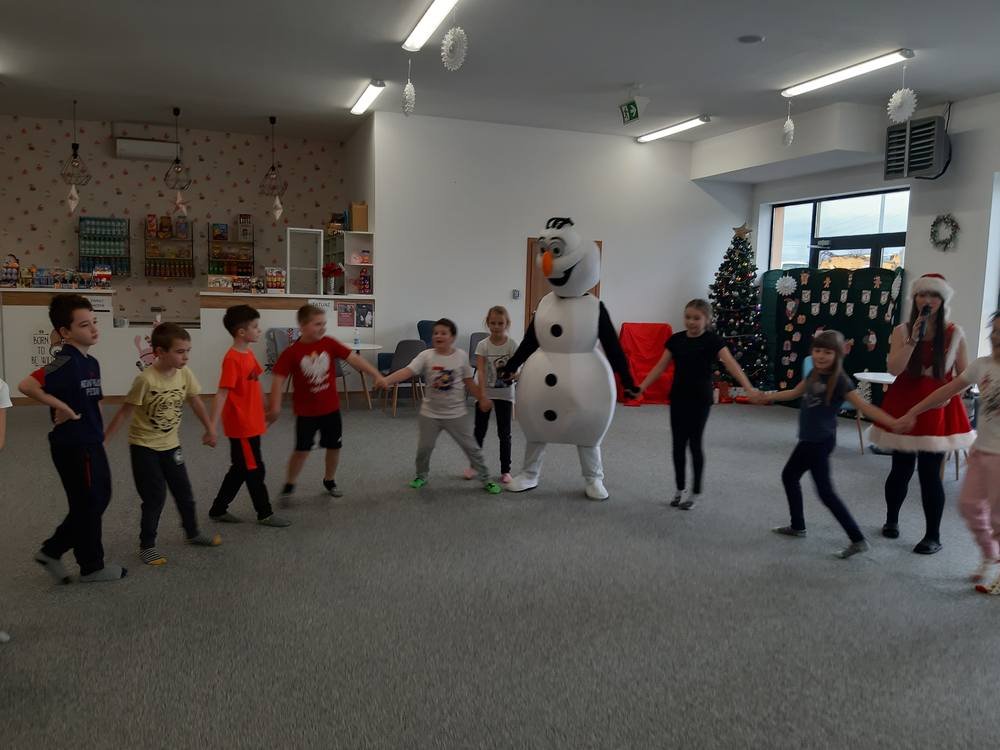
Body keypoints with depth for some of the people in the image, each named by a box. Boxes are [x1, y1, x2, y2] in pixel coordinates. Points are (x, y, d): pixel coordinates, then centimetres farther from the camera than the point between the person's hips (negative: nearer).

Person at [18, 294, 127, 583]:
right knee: (88, 505, 5)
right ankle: (92, 566, 23)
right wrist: (63, 408, -24)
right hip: (74, 447, -9)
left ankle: (51, 551, 30)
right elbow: (26, 385, -32)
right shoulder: (66, 363, -20)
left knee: (98, 500, 19)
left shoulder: (91, 362, 8)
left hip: (89, 444, 9)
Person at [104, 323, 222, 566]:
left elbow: (195, 402, 5)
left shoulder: (185, 373, -10)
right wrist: (103, 440, -16)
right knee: (155, 497, -2)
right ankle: (147, 546, 15)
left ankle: (192, 533, 33)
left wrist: (210, 428, 9)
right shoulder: (146, 379, -26)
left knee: (184, 491, 14)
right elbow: (125, 411, -19)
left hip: (170, 444, 5)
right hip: (144, 446, -5)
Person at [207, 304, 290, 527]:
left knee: (241, 470, 17)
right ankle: (265, 514, 15)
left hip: (252, 423, 9)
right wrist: (212, 426, -25)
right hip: (241, 426, -9)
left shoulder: (249, 354, 8)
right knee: (255, 470, 3)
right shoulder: (232, 359, -19)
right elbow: (222, 394, -23)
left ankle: (218, 510, 29)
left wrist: (266, 408, 28)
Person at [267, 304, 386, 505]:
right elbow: (279, 378, -12)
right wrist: (275, 406, -16)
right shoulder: (292, 352, -14)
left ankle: (329, 480, 34)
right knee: (302, 450, 0)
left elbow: (353, 358, -11)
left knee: (334, 446, 12)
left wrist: (376, 375, -18)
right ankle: (289, 486, 20)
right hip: (306, 411, -3)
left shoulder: (329, 343, -7)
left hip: (331, 408, 3)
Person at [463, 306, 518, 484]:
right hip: (485, 393, 0)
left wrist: (512, 374, -33)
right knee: (479, 431, 10)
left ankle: (505, 470, 13)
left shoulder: (512, 345, -7)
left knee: (504, 433, 3)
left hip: (505, 394, 0)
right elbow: (481, 372, -15)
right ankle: (474, 465, 26)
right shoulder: (482, 345, -8)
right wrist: (482, 396, -24)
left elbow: (516, 371, -9)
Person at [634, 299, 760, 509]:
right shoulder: (676, 339, 3)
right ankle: (680, 489, 22)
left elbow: (732, 364, -20)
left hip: (700, 399, -4)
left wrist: (749, 388, -33)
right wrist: (641, 387, 1)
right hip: (678, 398, 4)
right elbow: (660, 367, 6)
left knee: (694, 443, 0)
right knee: (678, 443, 8)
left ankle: (696, 491, 15)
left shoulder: (712, 340, -9)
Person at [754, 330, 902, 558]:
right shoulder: (814, 374, 5)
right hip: (810, 439, 9)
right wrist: (765, 397, 29)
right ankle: (797, 526, 34)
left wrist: (893, 422, -35)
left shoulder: (839, 380, -18)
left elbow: (864, 406, -23)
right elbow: (795, 393, 22)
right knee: (789, 476, 20)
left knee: (826, 491, -7)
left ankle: (858, 540, 0)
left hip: (820, 441, -9)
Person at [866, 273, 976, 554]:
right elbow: (893, 368, -14)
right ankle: (891, 520, 32)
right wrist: (914, 338, -19)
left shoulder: (954, 333, 1)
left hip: (938, 409, 0)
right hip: (904, 405, 1)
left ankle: (933, 536, 13)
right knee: (901, 469, 9)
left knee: (930, 473, -1)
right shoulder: (902, 331, -1)